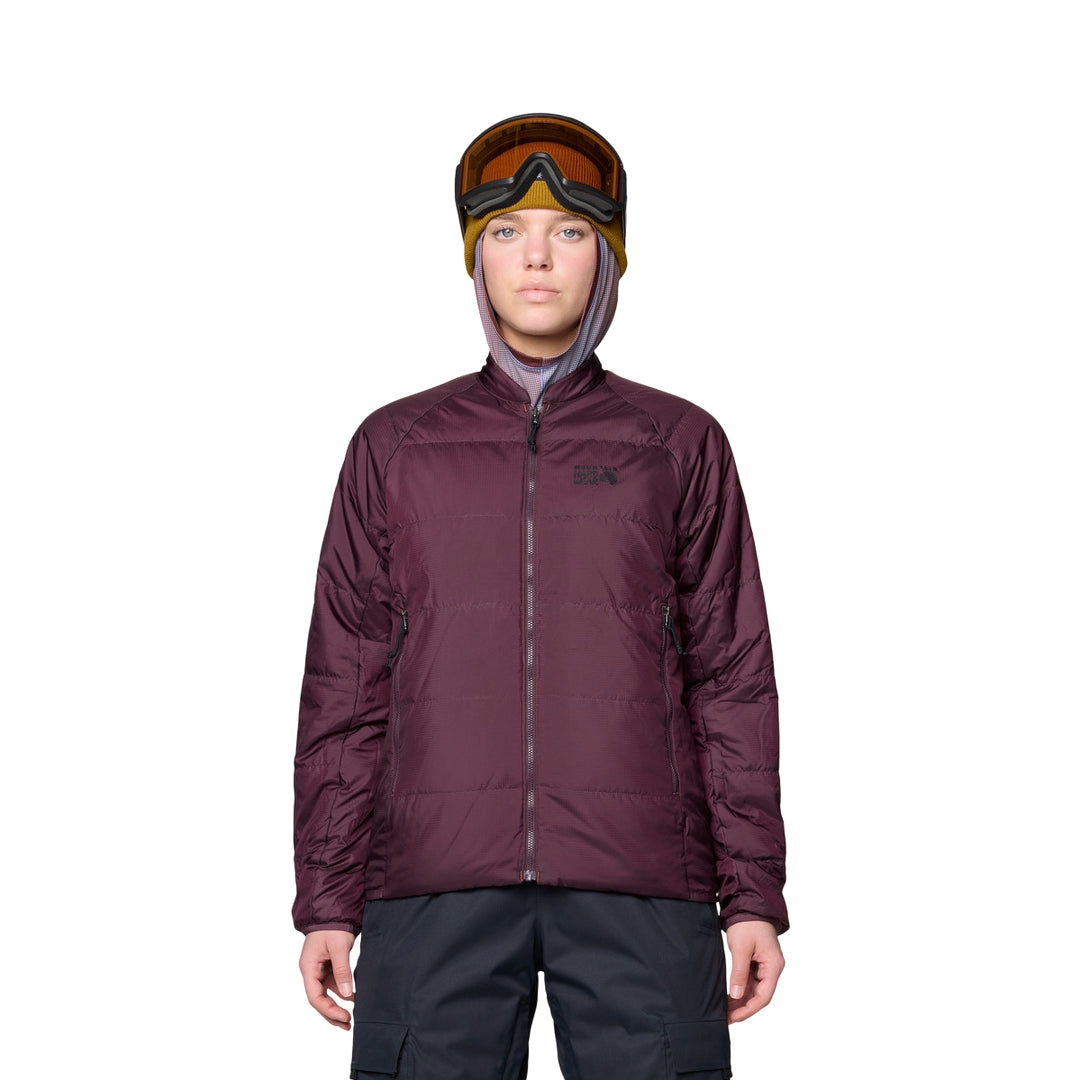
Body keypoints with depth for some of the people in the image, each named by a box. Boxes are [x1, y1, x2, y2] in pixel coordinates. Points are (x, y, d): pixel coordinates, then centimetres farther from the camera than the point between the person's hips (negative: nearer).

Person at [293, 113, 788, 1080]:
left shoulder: (682, 445, 12)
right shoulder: (394, 447, 14)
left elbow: (731, 675, 9)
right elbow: (345, 684, 12)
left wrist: (754, 893, 2)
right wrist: (328, 899, 5)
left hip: (640, 887, 0)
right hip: (436, 881, 1)